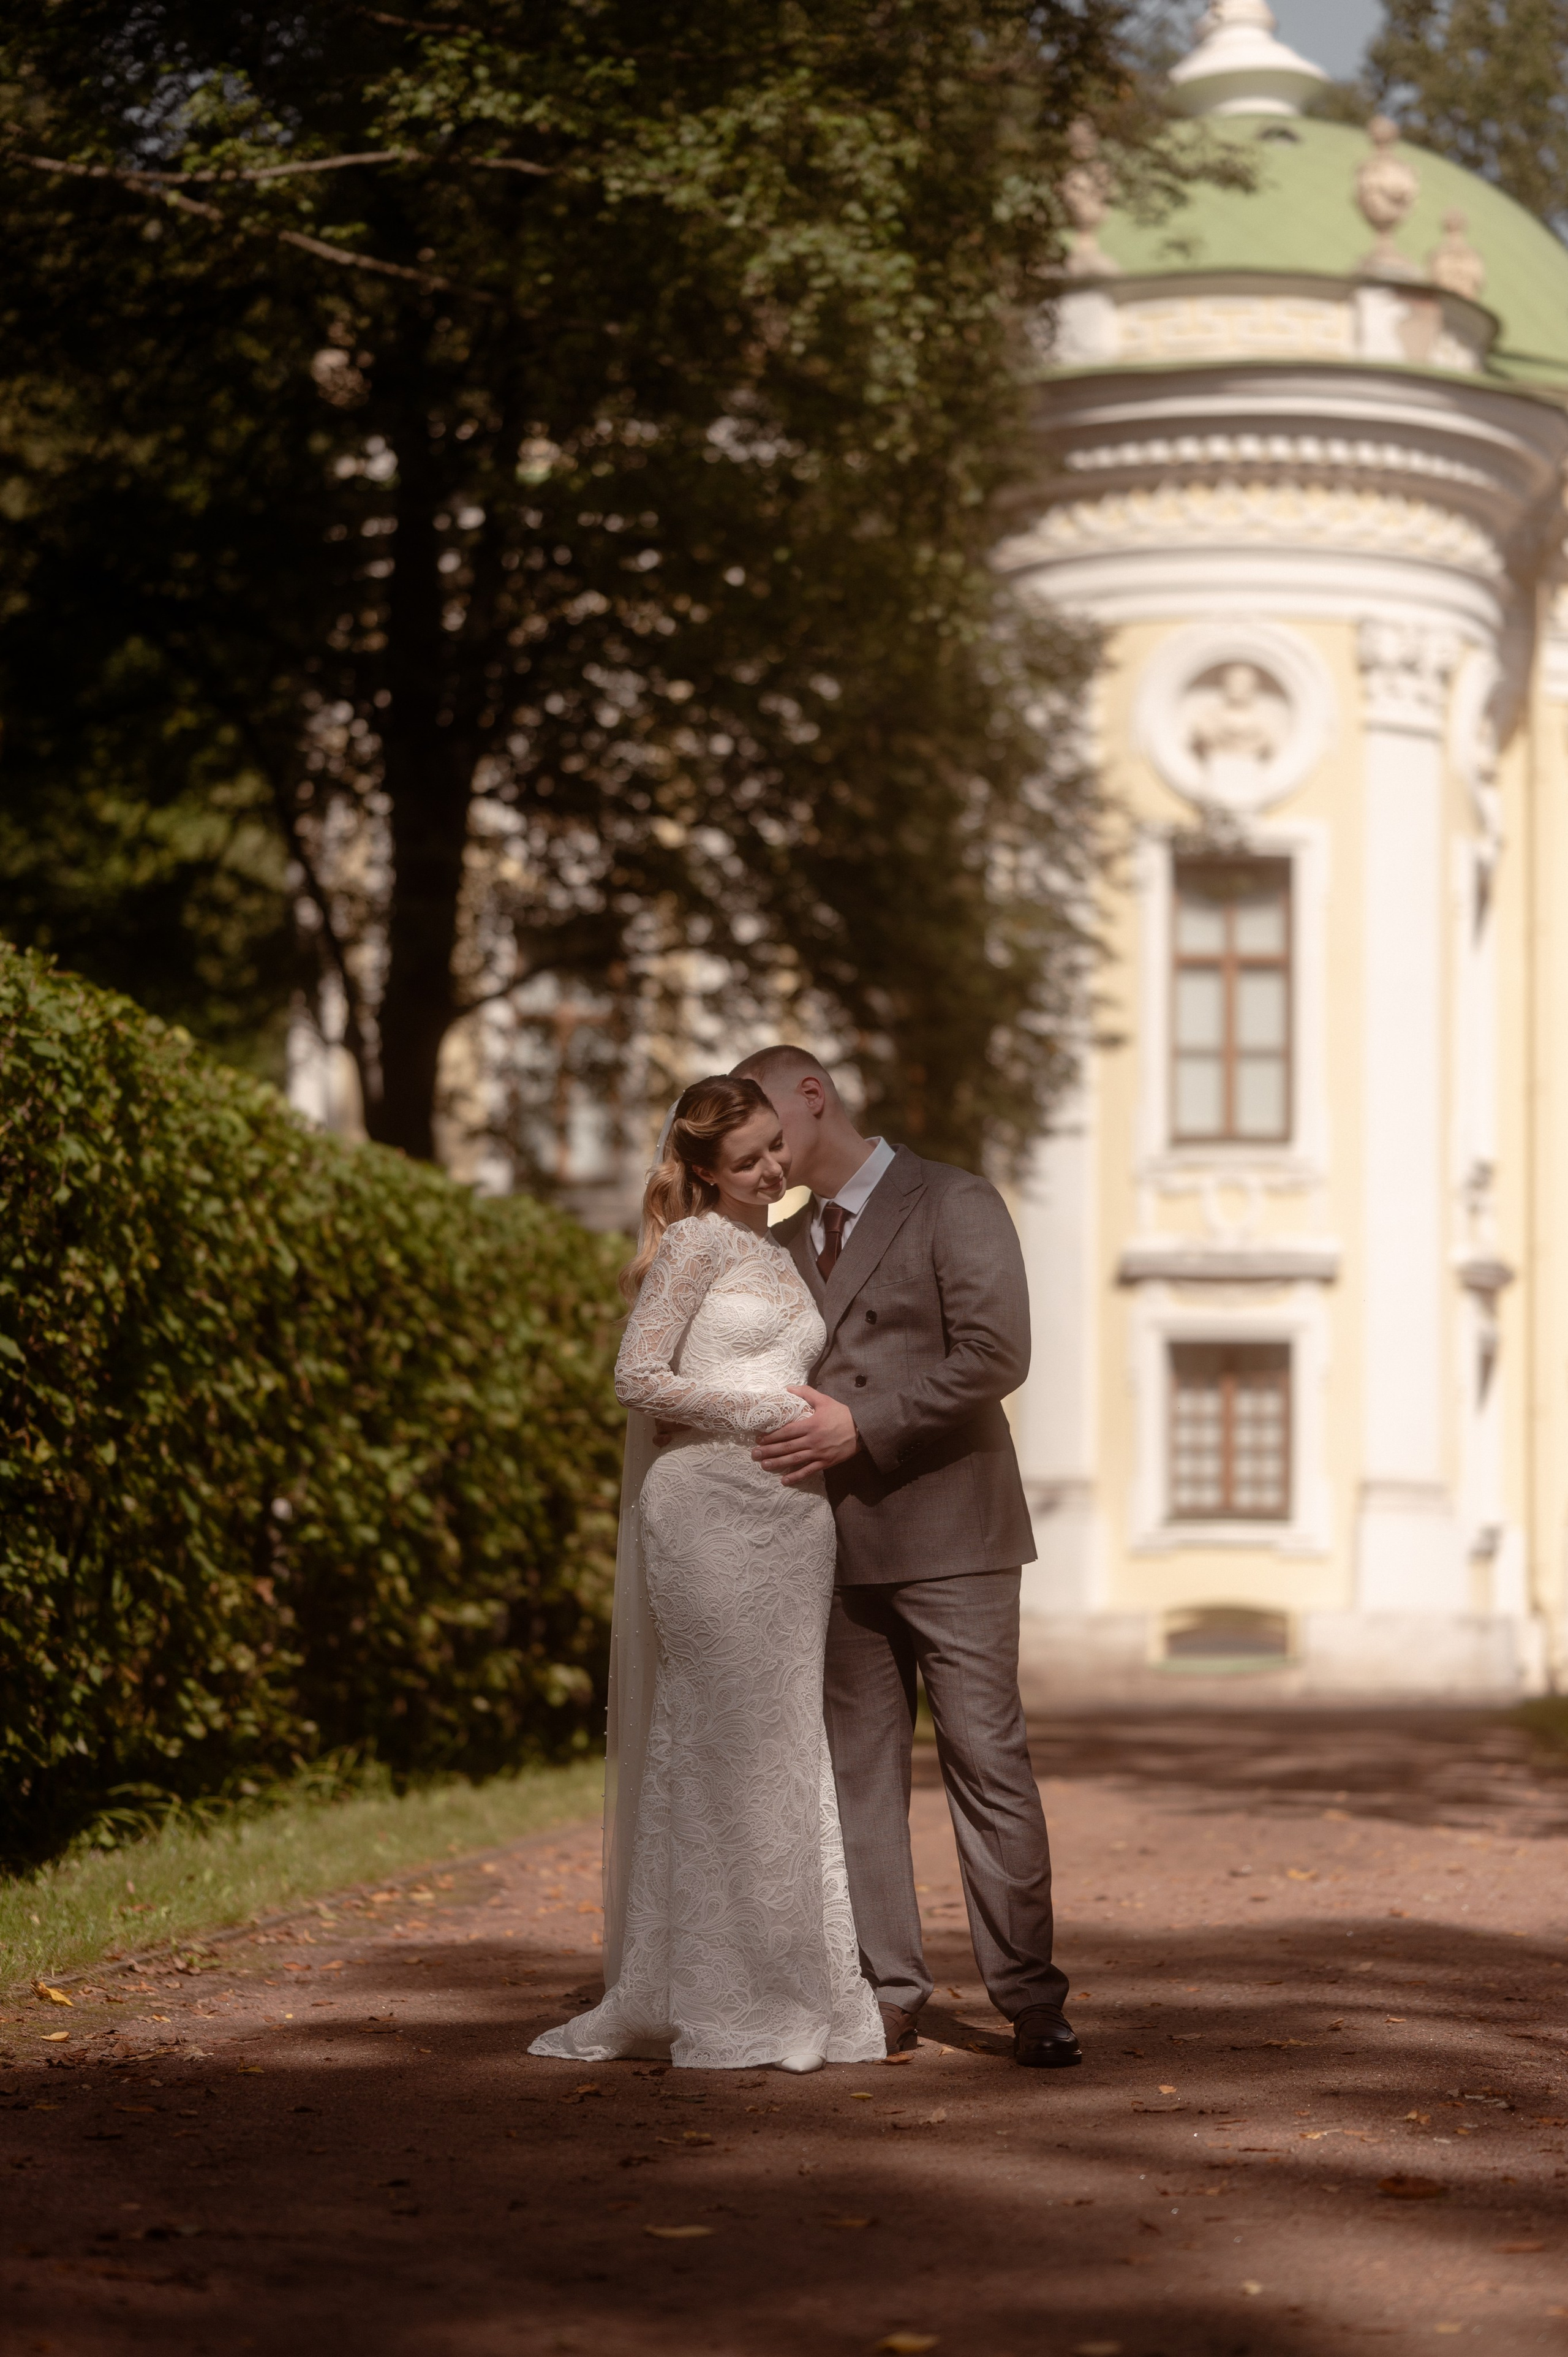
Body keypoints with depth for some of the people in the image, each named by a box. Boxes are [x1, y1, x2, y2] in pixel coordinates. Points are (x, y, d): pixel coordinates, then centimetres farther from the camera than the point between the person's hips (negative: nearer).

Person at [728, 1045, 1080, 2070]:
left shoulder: (954, 1204, -2)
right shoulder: (789, 1242, 18)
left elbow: (995, 1354, -14)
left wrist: (860, 1426, -18)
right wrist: (791, 1430, 2)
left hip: (948, 1535, -6)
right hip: (839, 1542, 6)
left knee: (988, 1764, -7)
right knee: (860, 1771, 4)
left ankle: (1032, 1999, -4)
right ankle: (889, 1993, 9)